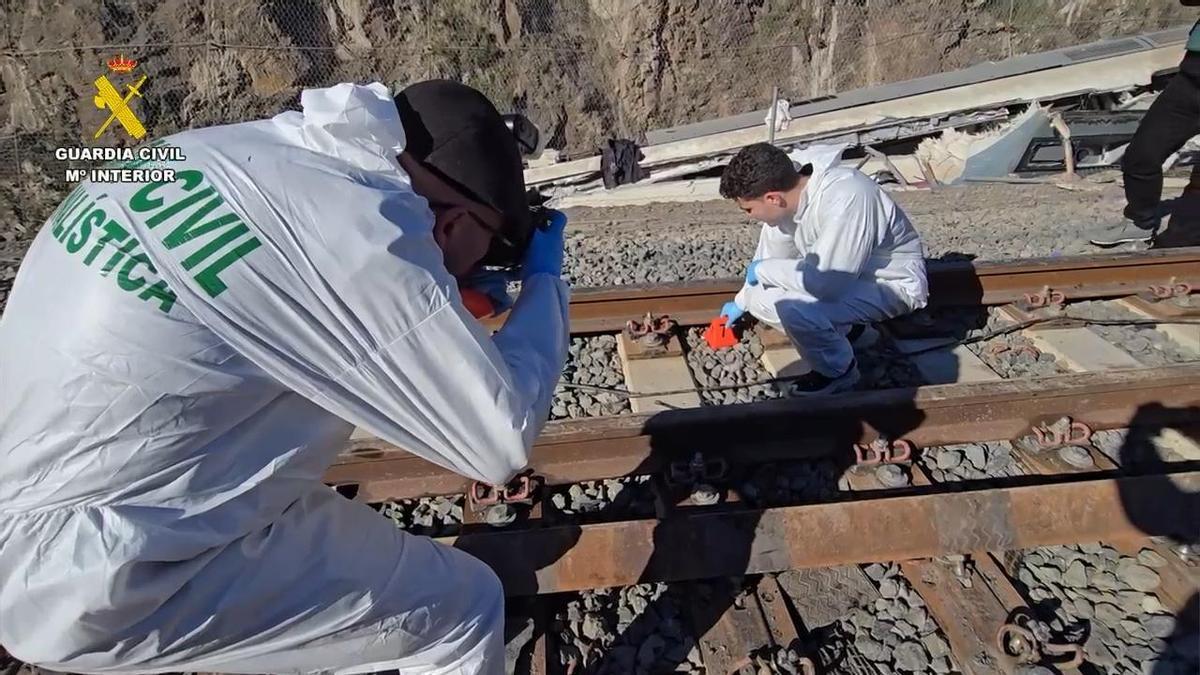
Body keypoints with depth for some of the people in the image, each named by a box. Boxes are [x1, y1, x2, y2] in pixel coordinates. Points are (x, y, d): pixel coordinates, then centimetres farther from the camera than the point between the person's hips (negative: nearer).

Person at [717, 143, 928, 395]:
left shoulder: (845, 200, -36)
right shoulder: (787, 191, -11)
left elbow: (826, 283, -37)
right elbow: (771, 253, 6)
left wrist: (763, 270, -23)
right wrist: (741, 301, 18)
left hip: (892, 283, -8)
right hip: (842, 275, 8)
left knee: (796, 307, -32)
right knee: (759, 297, -4)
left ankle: (838, 371, -3)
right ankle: (846, 330, 13)